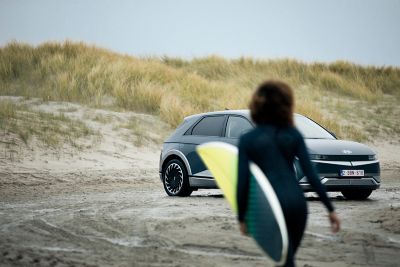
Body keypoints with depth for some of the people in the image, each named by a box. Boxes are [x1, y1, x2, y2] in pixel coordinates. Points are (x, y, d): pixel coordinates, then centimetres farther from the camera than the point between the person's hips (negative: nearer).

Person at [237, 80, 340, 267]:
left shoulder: (247, 140, -1)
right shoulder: (293, 135, 3)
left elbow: (242, 182, -4)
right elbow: (311, 174, -1)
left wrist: (241, 217, 7)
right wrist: (330, 209, 3)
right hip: (296, 202, 2)